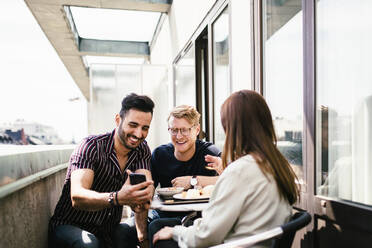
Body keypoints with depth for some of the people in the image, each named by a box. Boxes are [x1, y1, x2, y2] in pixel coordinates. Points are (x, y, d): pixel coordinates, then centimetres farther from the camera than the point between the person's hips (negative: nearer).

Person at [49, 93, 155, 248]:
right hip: (70, 225, -3)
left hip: (109, 229, 4)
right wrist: (118, 198, -49)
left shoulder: (142, 150, -1)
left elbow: (145, 188, -14)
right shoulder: (91, 146, -17)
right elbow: (77, 198, -30)